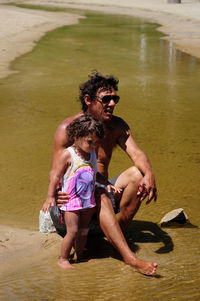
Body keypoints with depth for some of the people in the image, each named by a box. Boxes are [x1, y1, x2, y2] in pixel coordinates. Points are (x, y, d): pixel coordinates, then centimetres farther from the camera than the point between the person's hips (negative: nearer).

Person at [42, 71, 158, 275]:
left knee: (137, 174, -20)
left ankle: (119, 234, -15)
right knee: (100, 195, -38)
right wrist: (55, 194, -37)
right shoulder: (68, 128, -12)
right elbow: (56, 171, -16)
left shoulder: (117, 126, 3)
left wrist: (149, 175, -32)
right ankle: (129, 258, -45)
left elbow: (136, 153, -11)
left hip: (103, 191, 5)